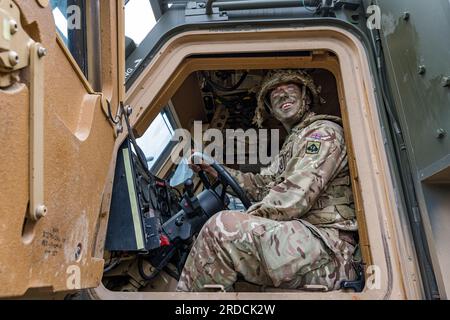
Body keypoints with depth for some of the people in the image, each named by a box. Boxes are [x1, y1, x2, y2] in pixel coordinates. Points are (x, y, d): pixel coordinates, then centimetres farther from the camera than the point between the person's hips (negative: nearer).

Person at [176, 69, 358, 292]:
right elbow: (262, 185, 16)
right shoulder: (292, 143, 27)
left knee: (223, 227, -25)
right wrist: (215, 170, 6)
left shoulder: (324, 131, -3)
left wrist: (243, 222, -11)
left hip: (328, 246, -9)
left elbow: (296, 196, -17)